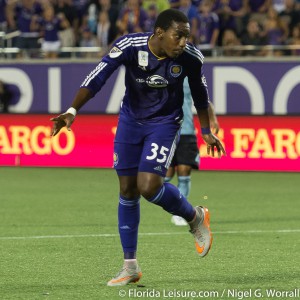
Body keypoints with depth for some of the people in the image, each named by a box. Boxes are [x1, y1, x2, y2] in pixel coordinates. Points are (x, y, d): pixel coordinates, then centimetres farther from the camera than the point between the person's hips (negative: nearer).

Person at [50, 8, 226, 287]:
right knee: (127, 190, 4)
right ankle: (130, 266, 15)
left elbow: (199, 93, -1)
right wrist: (72, 111, -40)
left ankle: (195, 217, 11)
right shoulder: (128, 46, -24)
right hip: (130, 120, 2)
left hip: (165, 123, -2)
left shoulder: (190, 58, -20)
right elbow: (97, 78, -27)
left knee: (149, 186, -19)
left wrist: (206, 131, 9)